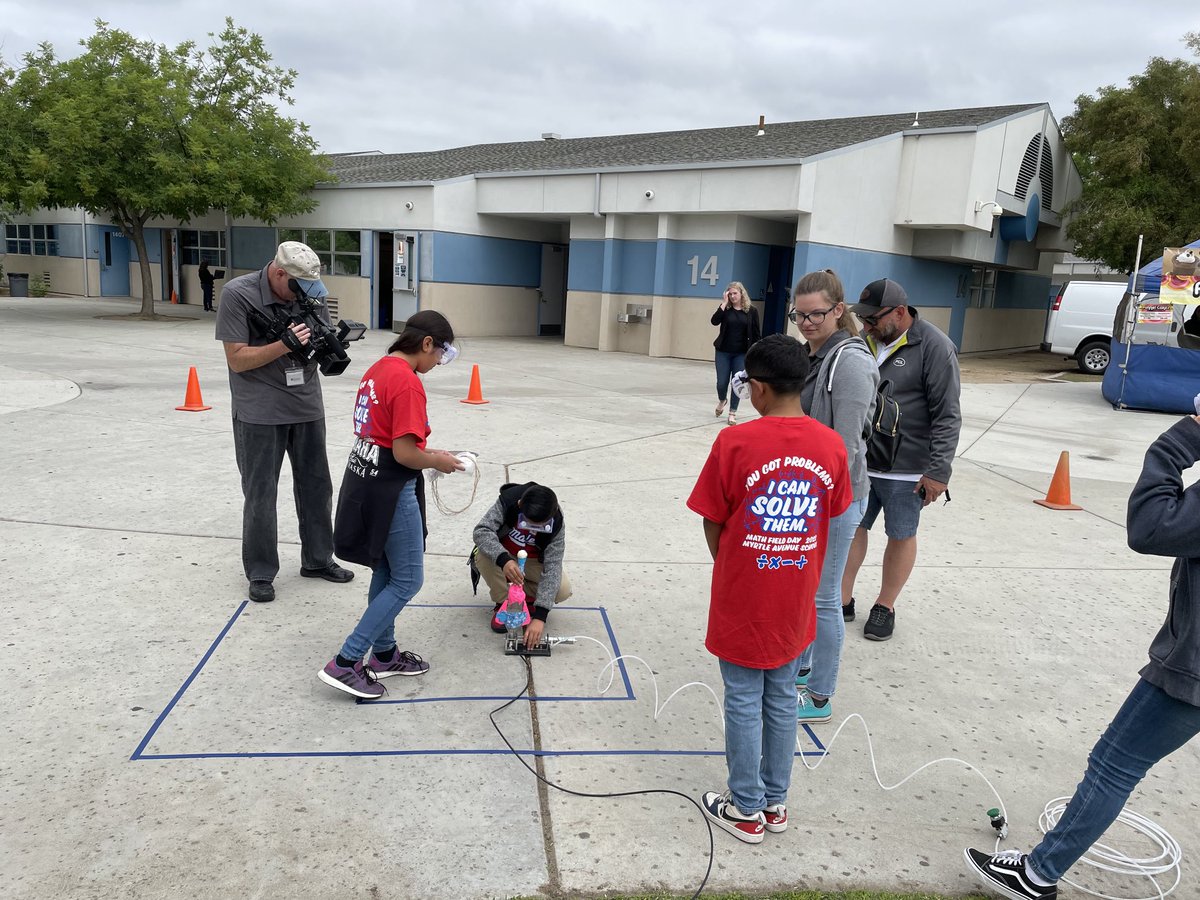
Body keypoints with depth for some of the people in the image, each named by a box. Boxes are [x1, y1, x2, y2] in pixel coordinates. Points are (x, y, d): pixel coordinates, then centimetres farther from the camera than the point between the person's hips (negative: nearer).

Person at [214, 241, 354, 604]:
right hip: (260, 412, -4)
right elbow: (237, 359, -14)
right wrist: (286, 344, -25)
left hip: (307, 406, 5)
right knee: (260, 495, 3)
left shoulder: (310, 294, -1)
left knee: (316, 486, 12)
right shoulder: (238, 294, -13)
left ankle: (317, 559, 29)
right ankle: (260, 573, 17)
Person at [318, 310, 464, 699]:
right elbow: (405, 454, -22)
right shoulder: (408, 383, -20)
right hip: (390, 490, -10)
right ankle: (345, 663, 5)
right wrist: (438, 461, -4)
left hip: (364, 480, 10)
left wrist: (427, 454, 13)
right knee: (407, 581, 3)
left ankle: (384, 654, 33)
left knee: (385, 572, 20)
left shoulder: (378, 369, 8)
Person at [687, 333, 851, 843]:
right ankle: (775, 802, 33)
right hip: (796, 603, 4)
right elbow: (828, 521, 3)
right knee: (782, 700, 18)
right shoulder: (831, 447, -7)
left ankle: (746, 810, 25)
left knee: (744, 703, 11)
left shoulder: (735, 444, -19)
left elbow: (712, 524, -10)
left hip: (742, 602, -4)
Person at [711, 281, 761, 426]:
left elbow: (756, 333, 1)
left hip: (741, 354, -1)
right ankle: (721, 401, 36)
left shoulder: (751, 311, -1)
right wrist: (724, 303, -17)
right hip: (723, 352, 1)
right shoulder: (726, 308, 1)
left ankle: (732, 413, 14)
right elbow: (714, 321, -17)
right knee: (721, 383, 3)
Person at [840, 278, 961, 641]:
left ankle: (885, 606, 25)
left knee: (901, 536, 10)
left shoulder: (934, 347, -13)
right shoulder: (867, 341, 5)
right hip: (859, 462, 6)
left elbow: (947, 416, -14)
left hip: (906, 470, -5)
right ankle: (843, 601, 24)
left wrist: (938, 471, -16)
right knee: (850, 527, 11)